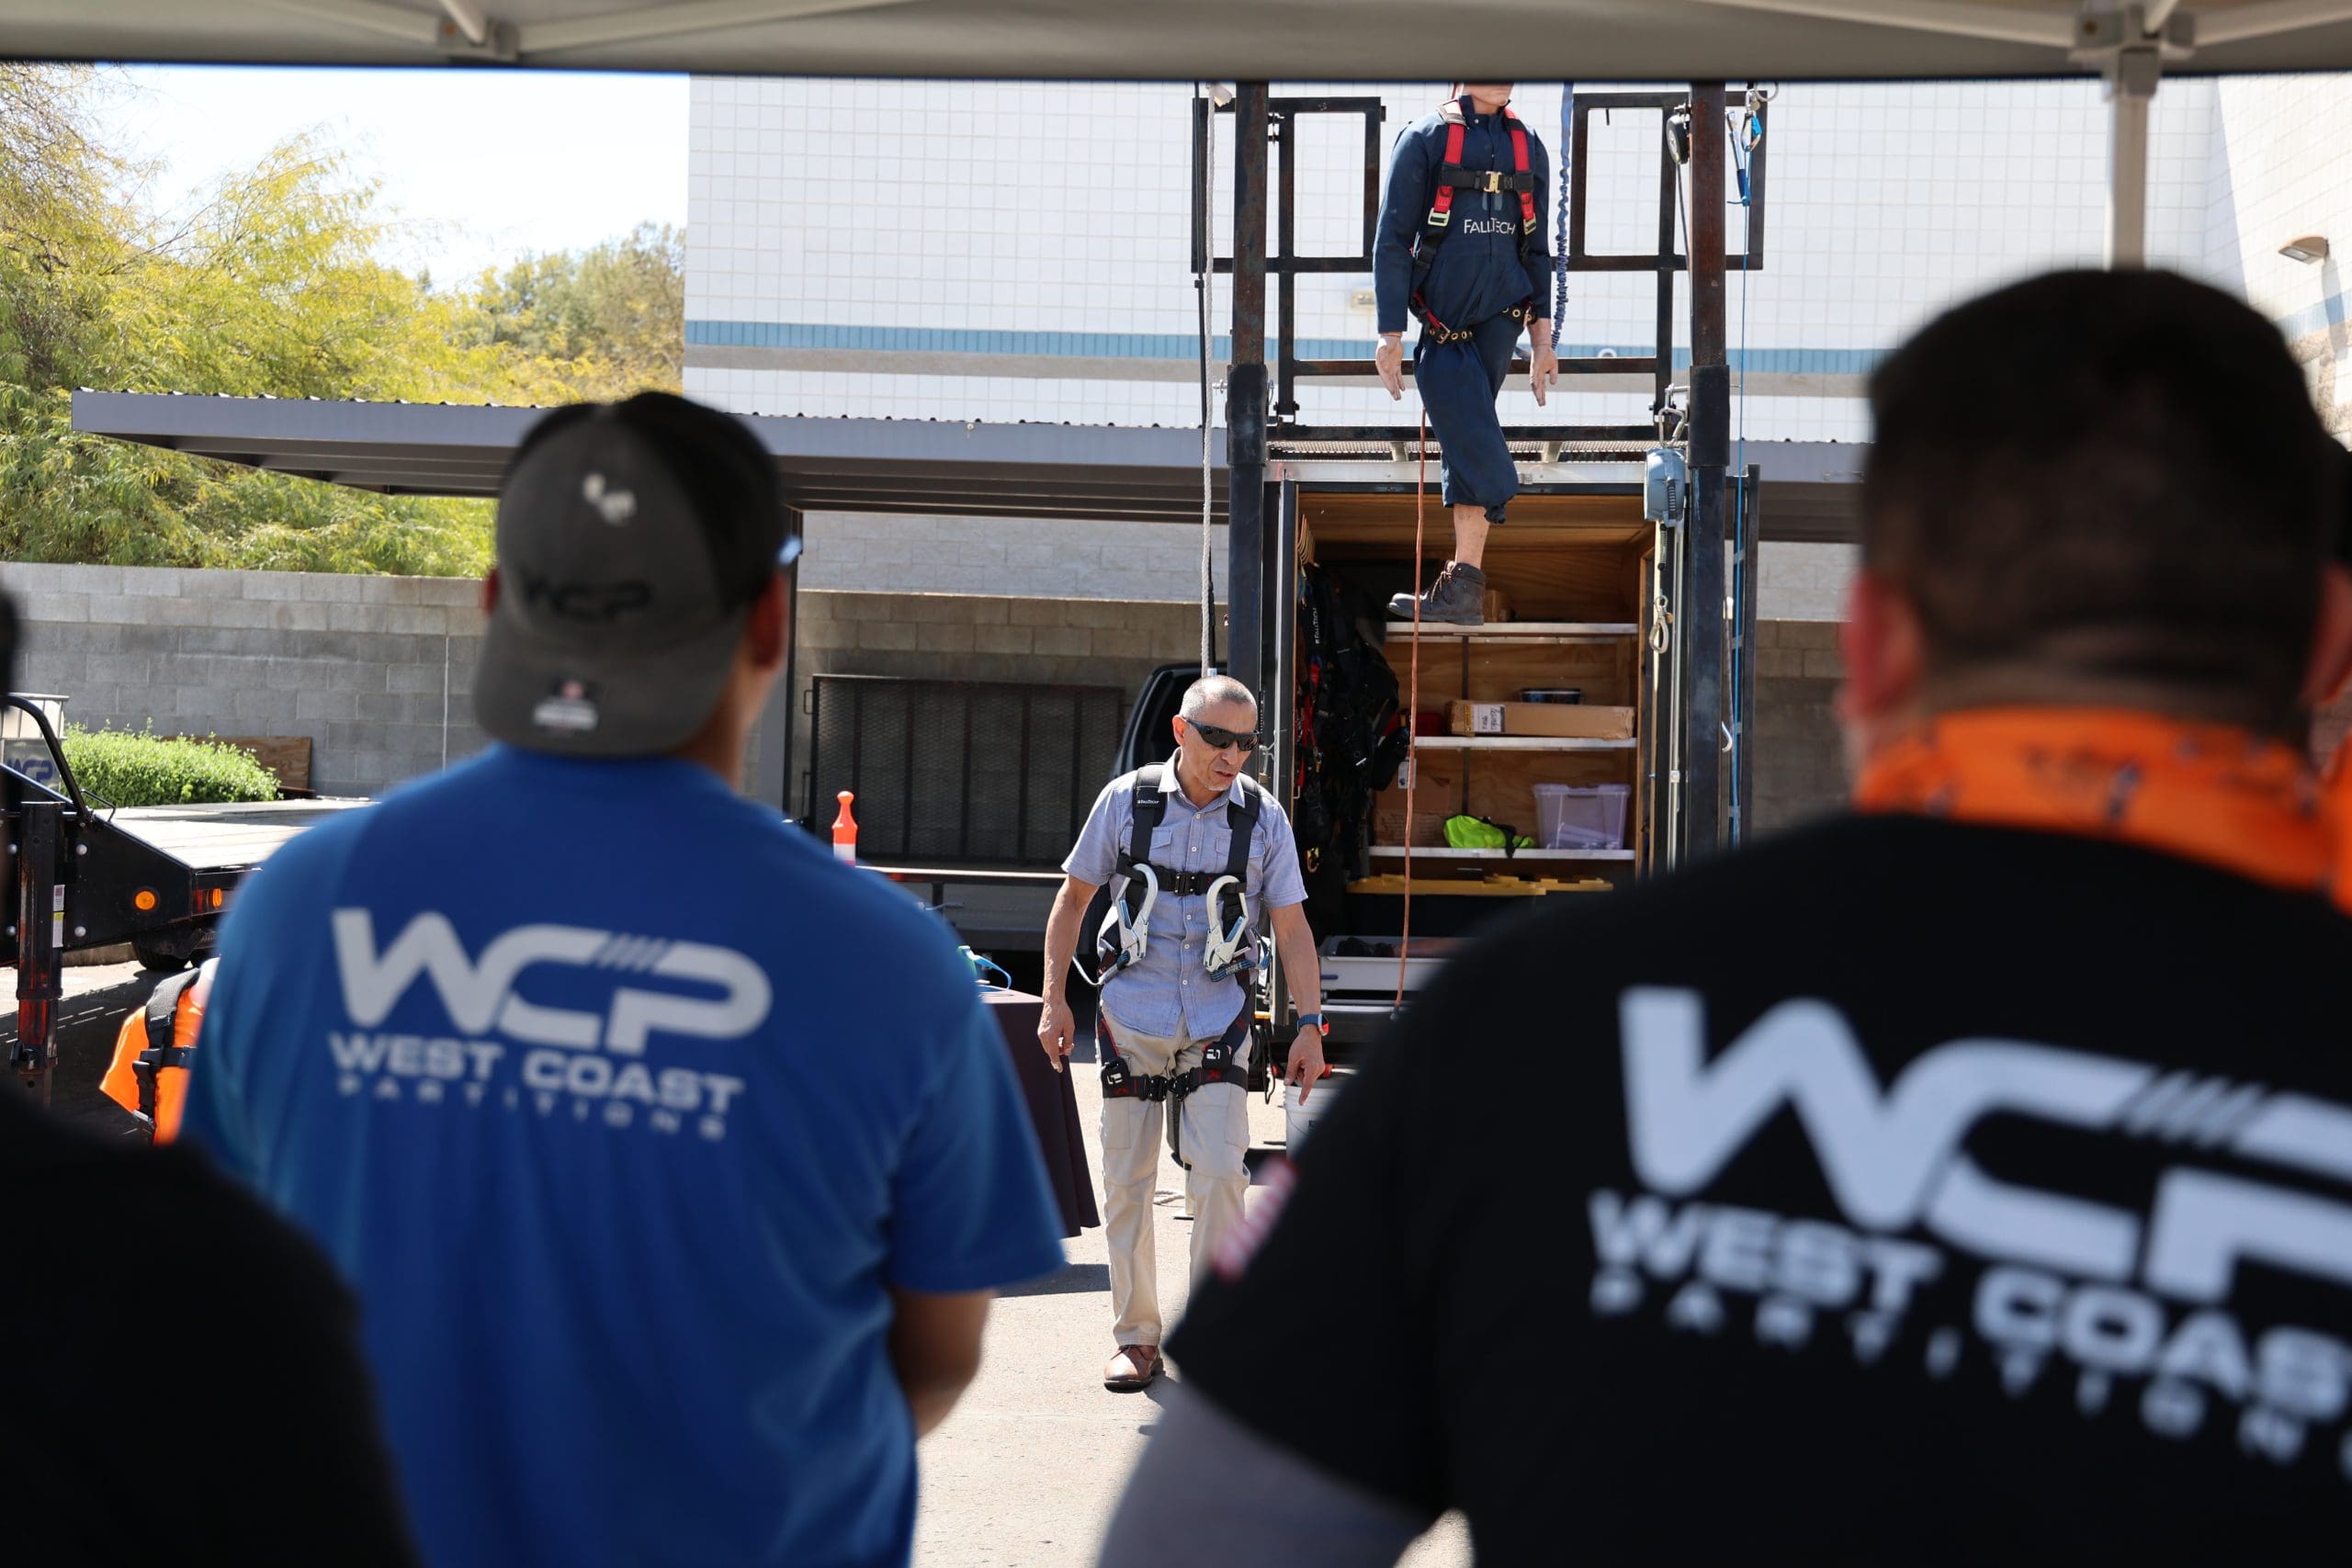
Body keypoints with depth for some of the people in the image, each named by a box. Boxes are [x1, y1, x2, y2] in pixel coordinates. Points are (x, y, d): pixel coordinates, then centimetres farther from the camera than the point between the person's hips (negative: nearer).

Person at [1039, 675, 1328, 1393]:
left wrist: (1310, 1025, -2)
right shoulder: (1125, 801, -3)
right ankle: (1136, 1337, 15)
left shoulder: (1264, 818, -1)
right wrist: (1054, 1002, 1)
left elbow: (1293, 929, 4)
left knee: (1220, 1173, -12)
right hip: (1131, 1017, 0)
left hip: (1217, 1021, 0)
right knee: (1126, 1182, 3)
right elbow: (1072, 901, 6)